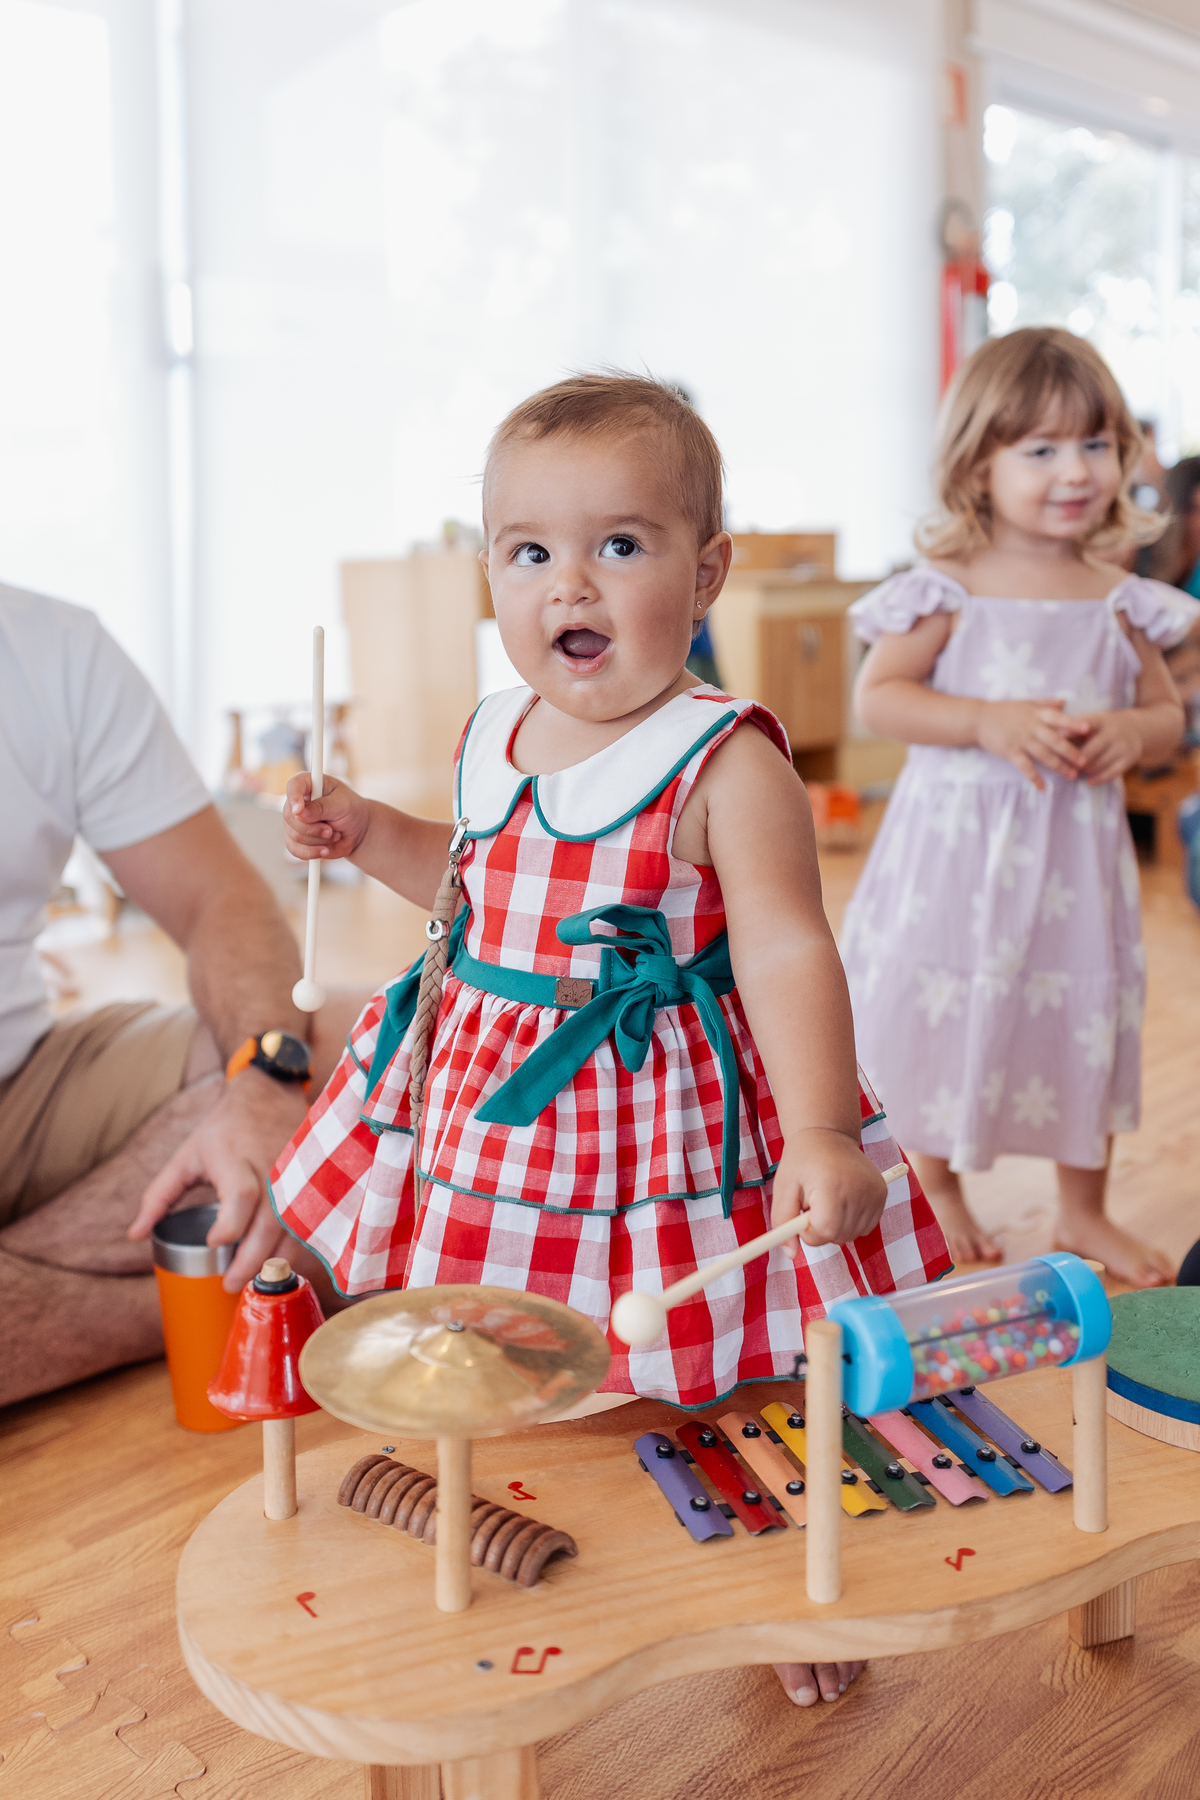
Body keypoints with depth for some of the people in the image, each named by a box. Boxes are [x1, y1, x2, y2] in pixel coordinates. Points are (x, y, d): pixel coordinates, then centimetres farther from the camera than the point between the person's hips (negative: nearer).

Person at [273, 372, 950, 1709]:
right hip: (492, 1113, 6)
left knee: (738, 1399, 9)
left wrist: (820, 1132, -32)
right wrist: (369, 836, 7)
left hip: (673, 1127, -6)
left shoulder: (727, 763, -17)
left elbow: (785, 951, -21)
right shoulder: (495, 737, 3)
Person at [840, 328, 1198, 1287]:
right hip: (958, 841, -3)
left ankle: (1084, 1211, 31)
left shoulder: (1119, 601, 3)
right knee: (947, 1016, 6)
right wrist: (988, 722, -22)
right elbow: (878, 696, -11)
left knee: (1087, 1018, 11)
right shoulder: (947, 590, -8)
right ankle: (940, 1194, 30)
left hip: (1077, 846, 4)